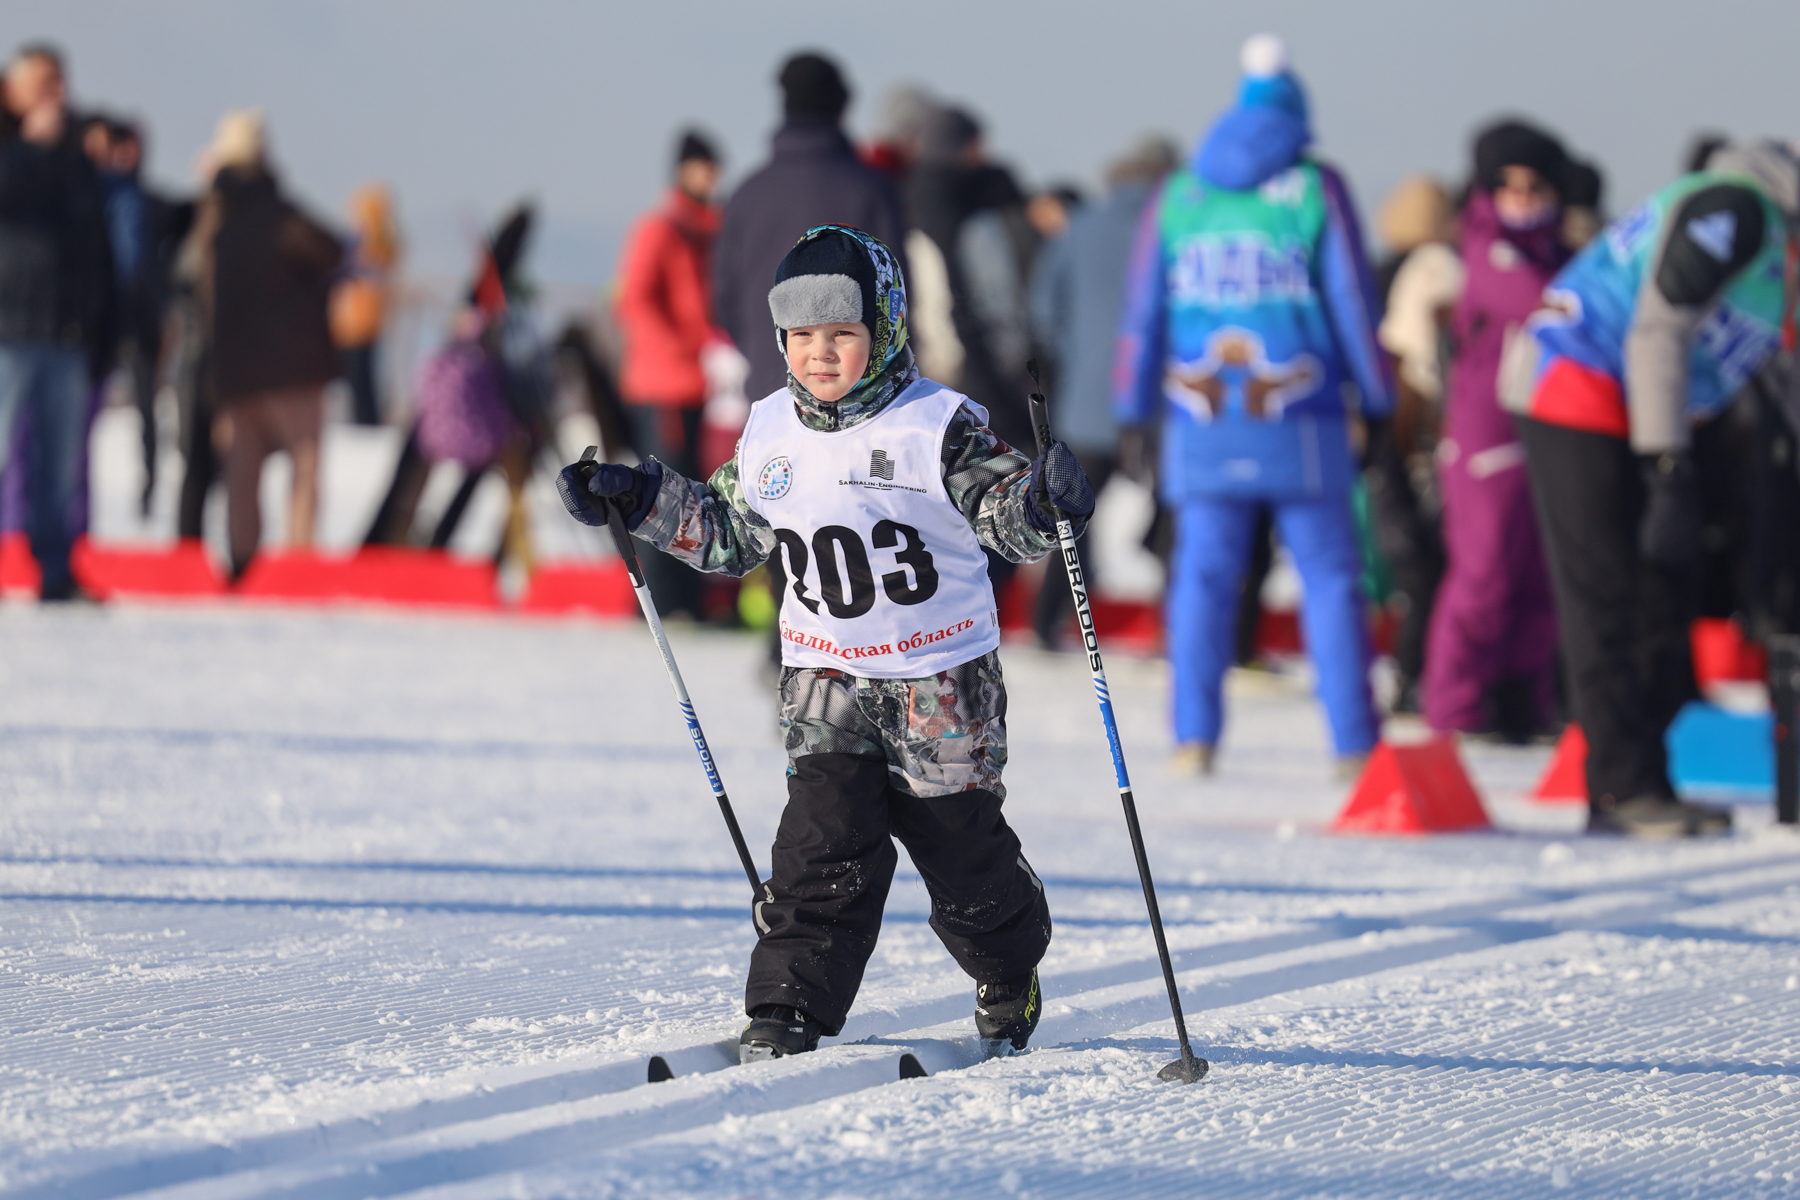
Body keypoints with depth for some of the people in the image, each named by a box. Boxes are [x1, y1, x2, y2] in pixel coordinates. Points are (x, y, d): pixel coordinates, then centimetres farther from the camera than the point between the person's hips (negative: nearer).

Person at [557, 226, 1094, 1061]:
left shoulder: (937, 426, -13)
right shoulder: (769, 436, 2)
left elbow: (1009, 521, -14)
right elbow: (727, 534, 16)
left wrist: (1042, 501, -37)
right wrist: (641, 501, 7)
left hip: (942, 679, -3)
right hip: (826, 679, 3)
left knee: (963, 849, 10)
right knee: (823, 843, -11)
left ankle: (1010, 977, 36)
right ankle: (787, 1010, -9)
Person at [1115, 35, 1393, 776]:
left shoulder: (1177, 196, 10)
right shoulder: (1313, 189, 2)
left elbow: (1144, 311, 11)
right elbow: (1351, 300, 1)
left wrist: (1134, 411, 16)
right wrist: (1377, 401, 8)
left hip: (1203, 431, 2)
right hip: (1300, 430, -2)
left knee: (1203, 575, 6)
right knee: (1329, 576, 2)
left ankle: (1194, 736, -1)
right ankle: (1353, 743, -2)